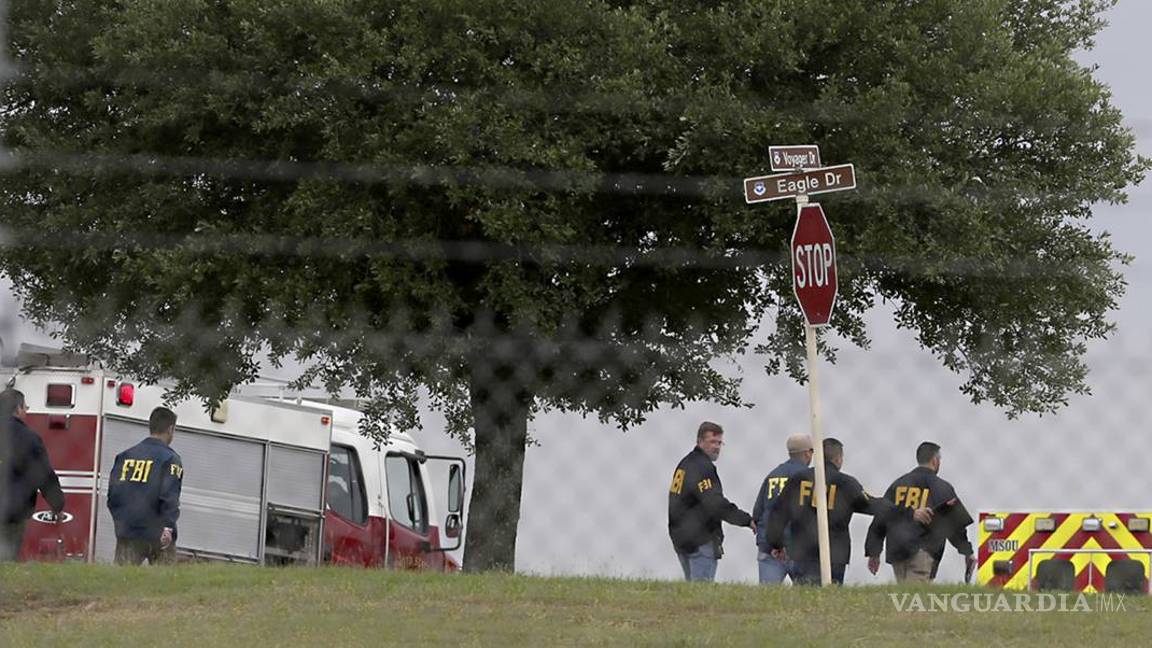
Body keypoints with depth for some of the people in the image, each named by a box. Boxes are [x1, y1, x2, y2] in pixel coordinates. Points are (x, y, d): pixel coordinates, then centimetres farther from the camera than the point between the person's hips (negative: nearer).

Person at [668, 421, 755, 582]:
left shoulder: (685, 464, 17)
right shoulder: (702, 467, -15)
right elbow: (715, 504, -25)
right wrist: (747, 520, -24)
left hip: (680, 537, 10)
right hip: (701, 541, -10)